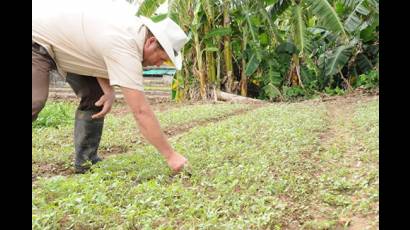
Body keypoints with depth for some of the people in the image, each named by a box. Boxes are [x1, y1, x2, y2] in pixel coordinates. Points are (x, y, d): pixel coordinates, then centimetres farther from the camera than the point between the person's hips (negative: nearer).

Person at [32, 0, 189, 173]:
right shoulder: (124, 46, -37)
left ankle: (86, 161, 6)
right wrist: (170, 156, -32)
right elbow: (141, 111, -37)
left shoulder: (135, 24, -10)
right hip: (37, 38, -9)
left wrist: (108, 91, -15)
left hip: (62, 38, 9)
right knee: (36, 100, -25)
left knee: (95, 96, 1)